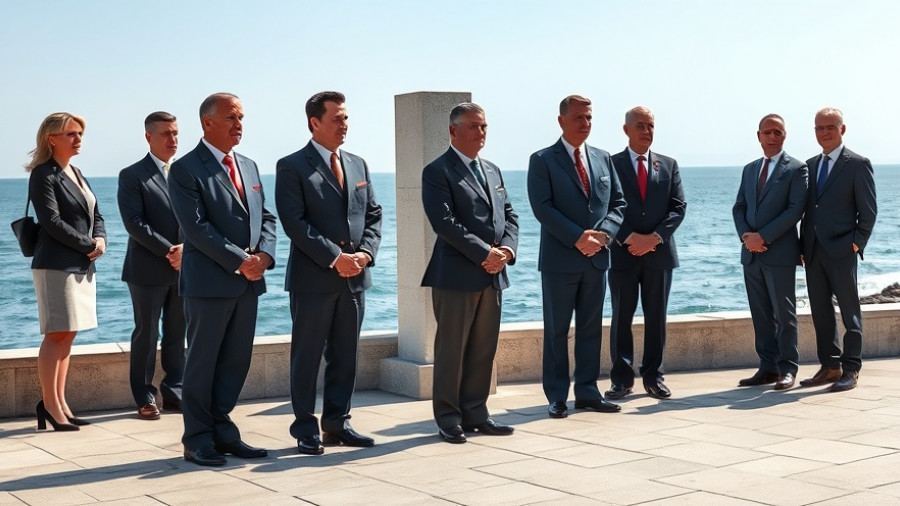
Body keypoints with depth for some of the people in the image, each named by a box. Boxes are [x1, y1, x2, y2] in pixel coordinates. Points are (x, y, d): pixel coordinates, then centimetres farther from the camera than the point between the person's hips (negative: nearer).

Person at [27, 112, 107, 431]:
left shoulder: (76, 174, 17)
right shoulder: (43, 175, -8)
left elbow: (95, 216, 18)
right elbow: (52, 222, -17)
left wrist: (101, 240, -2)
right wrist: (89, 245, -13)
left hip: (81, 265, 8)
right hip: (56, 265, -8)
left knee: (67, 335, 9)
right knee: (57, 335, -7)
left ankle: (59, 403, 13)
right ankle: (50, 405, -2)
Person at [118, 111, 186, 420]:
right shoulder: (132, 175, -2)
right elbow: (134, 223, -11)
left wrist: (186, 248, -10)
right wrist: (169, 251, -16)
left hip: (184, 267, 4)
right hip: (148, 270, -4)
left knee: (177, 336, 9)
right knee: (146, 336, 2)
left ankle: (174, 393, 17)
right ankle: (145, 399, 10)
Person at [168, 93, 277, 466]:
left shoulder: (249, 166, 16)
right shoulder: (185, 169, -8)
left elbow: (266, 217, 14)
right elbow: (196, 228, -15)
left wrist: (264, 254, -5)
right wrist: (240, 261, -17)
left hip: (248, 281, 7)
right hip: (209, 281, -7)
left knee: (236, 361, 10)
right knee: (202, 363, 2)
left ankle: (222, 432, 19)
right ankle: (198, 440, 10)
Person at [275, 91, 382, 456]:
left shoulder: (358, 165, 15)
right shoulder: (292, 166, -5)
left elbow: (373, 215, 14)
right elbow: (294, 222, -13)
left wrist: (366, 252, -5)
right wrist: (335, 257, -17)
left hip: (355, 277, 6)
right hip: (313, 277, -6)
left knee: (346, 355, 10)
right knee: (307, 355, 1)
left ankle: (337, 423, 20)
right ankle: (306, 429, 9)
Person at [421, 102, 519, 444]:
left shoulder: (493, 171, 18)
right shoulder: (437, 172, -6)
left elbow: (509, 215, 16)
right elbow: (445, 222, -16)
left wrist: (507, 248, -4)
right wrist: (484, 253, -17)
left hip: (493, 274, 7)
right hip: (456, 274, -7)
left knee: (484, 349, 10)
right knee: (451, 349, 0)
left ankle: (475, 413, 19)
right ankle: (448, 418, 8)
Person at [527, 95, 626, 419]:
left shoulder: (603, 159, 13)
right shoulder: (543, 160, -3)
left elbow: (618, 203, 11)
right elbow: (542, 208, -12)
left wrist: (603, 233, -8)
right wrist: (577, 237, -19)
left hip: (596, 258, 5)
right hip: (560, 258, -5)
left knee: (591, 328, 9)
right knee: (556, 330, 2)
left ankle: (587, 391, 17)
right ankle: (557, 397, 7)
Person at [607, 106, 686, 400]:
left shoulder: (669, 165, 10)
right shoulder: (611, 165, 1)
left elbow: (678, 207, 3)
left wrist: (655, 237, -11)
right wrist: (629, 239, -16)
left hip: (659, 252, 2)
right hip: (623, 253, -2)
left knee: (656, 318, 6)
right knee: (621, 318, 3)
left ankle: (653, 376, 13)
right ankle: (622, 379, 9)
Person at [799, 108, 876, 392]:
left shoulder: (858, 164, -2)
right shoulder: (810, 165, 16)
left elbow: (868, 210, -4)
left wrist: (857, 243, -11)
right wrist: (803, 246, 10)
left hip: (841, 251, -6)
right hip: (813, 251, 6)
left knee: (849, 312, 0)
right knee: (820, 312, 8)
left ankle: (851, 369, 5)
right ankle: (830, 366, 16)